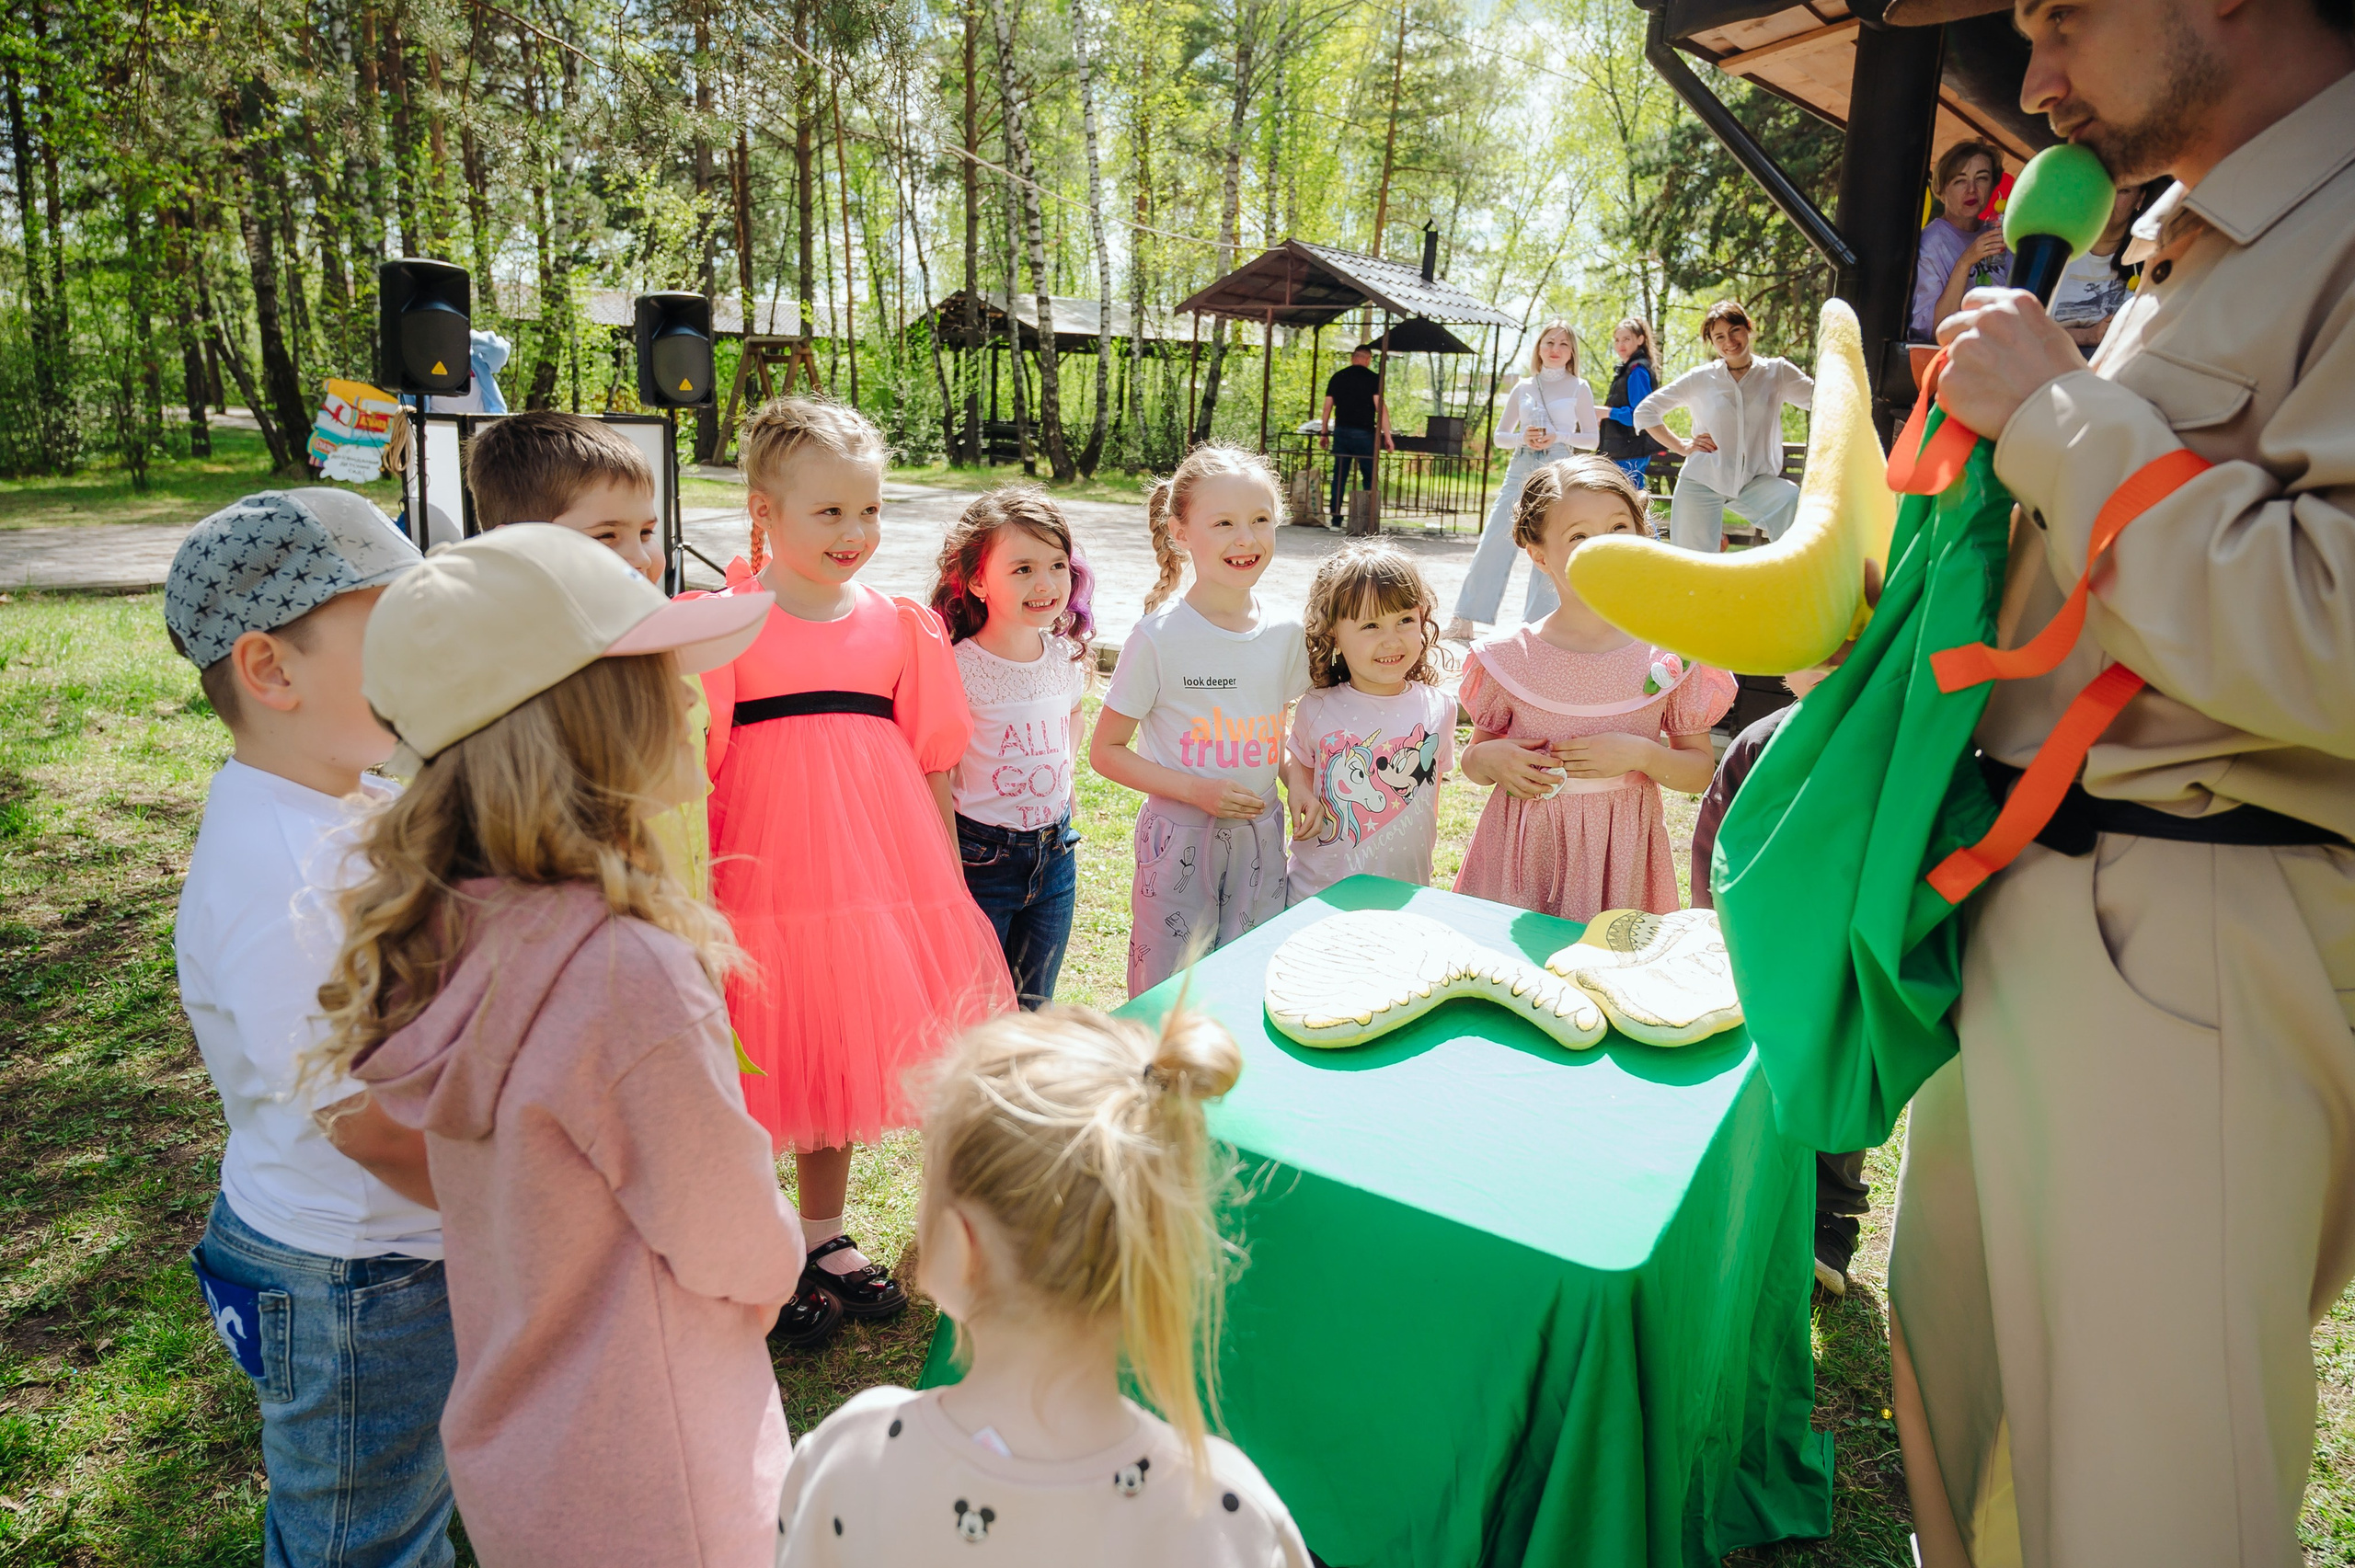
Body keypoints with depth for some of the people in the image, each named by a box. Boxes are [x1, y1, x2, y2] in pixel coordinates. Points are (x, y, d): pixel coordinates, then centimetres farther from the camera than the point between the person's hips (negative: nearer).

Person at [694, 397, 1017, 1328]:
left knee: (842, 1052, 15)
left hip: (874, 876, 4)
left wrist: (950, 893, 9)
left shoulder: (901, 627, 5)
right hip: (758, 881, -3)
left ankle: (822, 1238, 35)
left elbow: (933, 770, 9)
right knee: (749, 1066, 6)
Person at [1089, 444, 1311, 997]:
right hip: (1179, 840, -4)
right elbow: (1105, 751, -7)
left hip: (1261, 836, 4)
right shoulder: (1159, 637, -12)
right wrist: (1197, 790, -17)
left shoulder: (1286, 634, 1)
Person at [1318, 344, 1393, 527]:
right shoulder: (1372, 378, -3)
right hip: (1364, 433, -4)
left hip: (1341, 432, 4)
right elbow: (1380, 407, -11)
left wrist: (1325, 433, 16)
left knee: (1339, 476, 7)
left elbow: (1327, 406, 9)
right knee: (1370, 477, 4)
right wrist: (1387, 436, -9)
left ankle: (1336, 519, 5)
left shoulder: (1337, 377, 9)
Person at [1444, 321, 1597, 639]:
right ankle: (1463, 620, 0)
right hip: (1521, 468, 2)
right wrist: (1522, 438, -8)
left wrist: (1558, 436, -11)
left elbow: (1592, 438, 5)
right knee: (1494, 541, -4)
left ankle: (1536, 625, 7)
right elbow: (1500, 435, 13)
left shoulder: (1578, 388, 6)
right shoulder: (1523, 388, 11)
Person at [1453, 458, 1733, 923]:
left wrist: (1640, 755, -15)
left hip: (1619, 858, 0)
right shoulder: (1508, 657, -3)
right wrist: (1490, 759, -13)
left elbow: (1700, 772, 3)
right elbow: (1472, 760, 8)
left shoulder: (1672, 656, -4)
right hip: (1522, 856, 0)